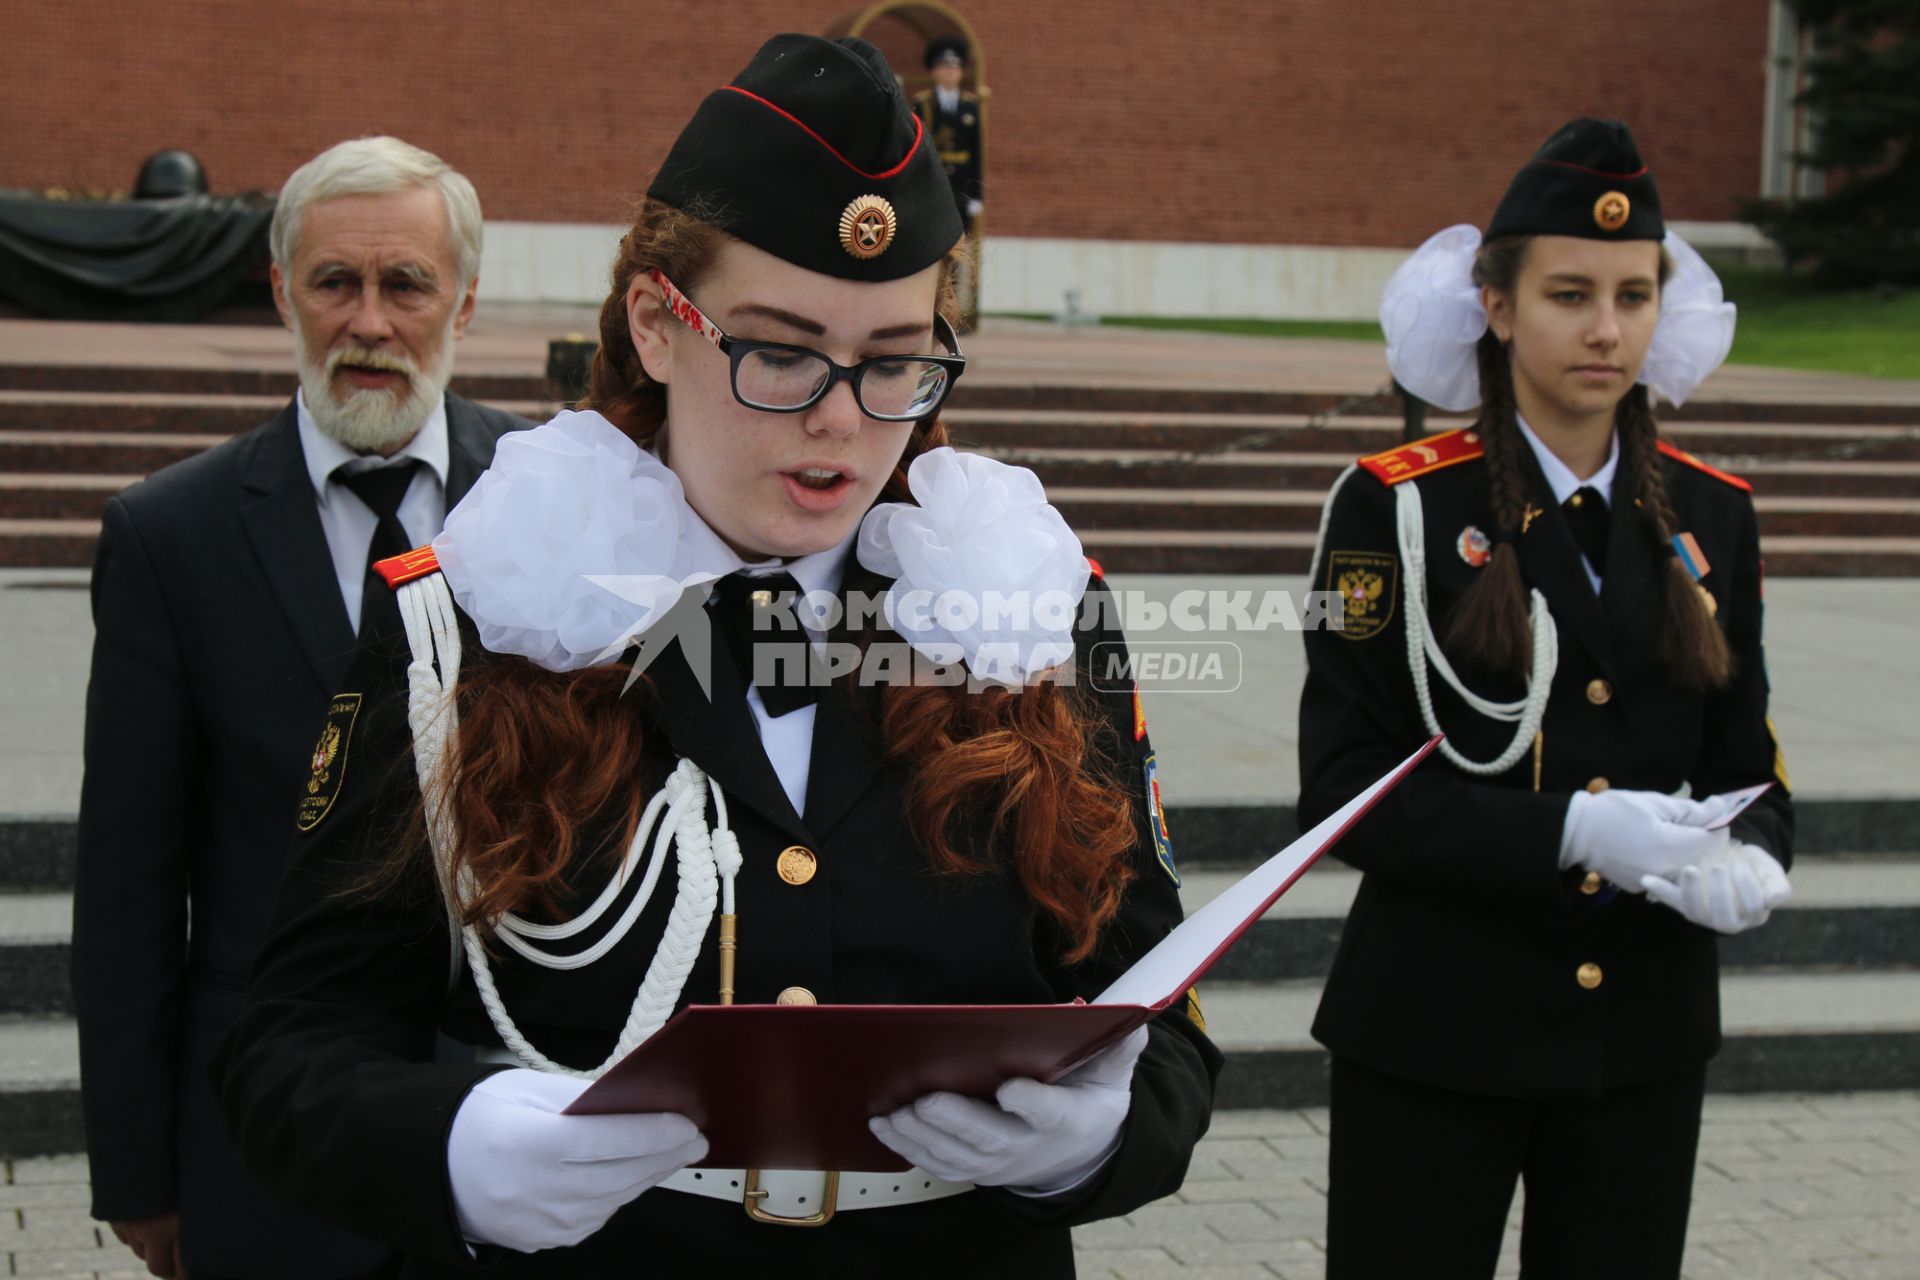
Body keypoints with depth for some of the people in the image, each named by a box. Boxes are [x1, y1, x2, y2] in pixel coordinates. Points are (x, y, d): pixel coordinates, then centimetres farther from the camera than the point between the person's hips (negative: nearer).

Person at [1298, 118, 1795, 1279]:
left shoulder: (1710, 516, 6)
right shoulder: (1399, 507, -7)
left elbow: (1748, 768, 10)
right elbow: (1343, 787, -11)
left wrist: (1749, 861, -14)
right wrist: (1571, 834, -23)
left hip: (1645, 1039, 4)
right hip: (1436, 1038, -4)